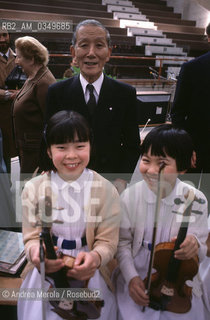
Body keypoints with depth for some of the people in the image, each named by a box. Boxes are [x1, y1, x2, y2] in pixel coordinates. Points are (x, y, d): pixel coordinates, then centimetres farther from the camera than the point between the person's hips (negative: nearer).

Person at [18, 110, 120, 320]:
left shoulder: (105, 190, -9)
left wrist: (95, 257, -29)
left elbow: (107, 242, -6)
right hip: (46, 269, 1)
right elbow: (32, 237, -1)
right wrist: (35, 251, -25)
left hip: (88, 270, 0)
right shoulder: (33, 189, -5)